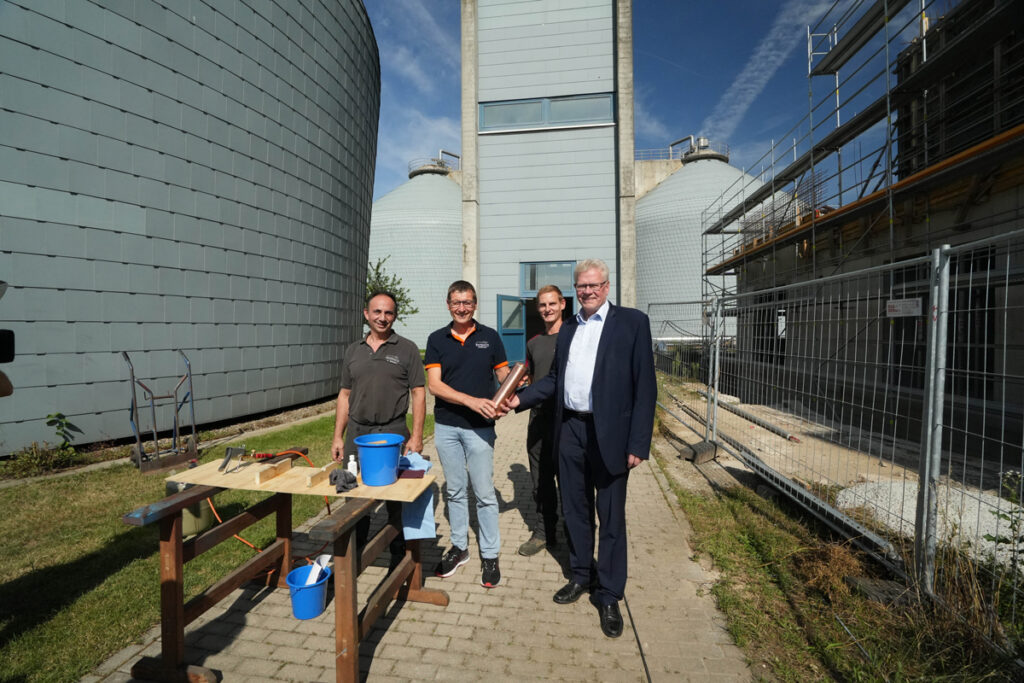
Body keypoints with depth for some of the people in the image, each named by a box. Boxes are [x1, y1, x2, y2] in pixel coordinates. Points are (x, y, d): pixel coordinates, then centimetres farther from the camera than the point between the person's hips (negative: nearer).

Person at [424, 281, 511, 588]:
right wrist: (471, 400, -22)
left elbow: (504, 377, 3)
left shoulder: (490, 337, 1)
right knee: (455, 490, 15)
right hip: (446, 426, 2)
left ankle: (490, 555, 21)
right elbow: (434, 384, -8)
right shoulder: (437, 339, 1)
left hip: (479, 427, -1)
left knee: (484, 492, 5)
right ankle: (459, 547, 32)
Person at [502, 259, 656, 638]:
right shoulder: (567, 328, 11)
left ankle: (609, 595, 26)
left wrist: (638, 444, -13)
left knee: (611, 517, 8)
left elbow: (644, 386, -9)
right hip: (569, 431, 5)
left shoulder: (632, 322, -6)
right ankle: (581, 575, 39)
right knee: (574, 510, 18)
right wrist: (520, 398, 3)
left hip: (608, 434, -5)